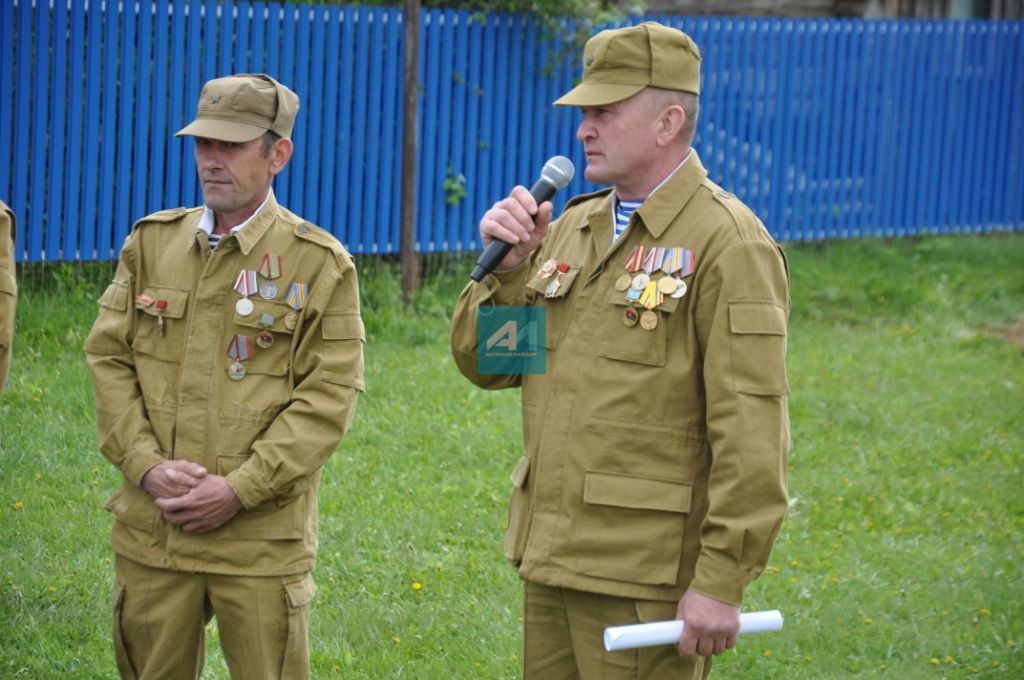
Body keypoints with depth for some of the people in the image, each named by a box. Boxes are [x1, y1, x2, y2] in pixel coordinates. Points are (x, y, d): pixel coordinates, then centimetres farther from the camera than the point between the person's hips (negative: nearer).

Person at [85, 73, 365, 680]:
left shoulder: (320, 264, -2)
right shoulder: (152, 244, 9)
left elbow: (330, 395, -7)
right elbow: (109, 358, 7)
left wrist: (239, 489, -14)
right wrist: (146, 464, -8)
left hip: (262, 541, -3)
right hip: (152, 532, 3)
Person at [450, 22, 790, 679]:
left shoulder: (727, 243, -11)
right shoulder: (570, 229, 13)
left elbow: (751, 434, -16)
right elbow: (485, 364, 16)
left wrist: (721, 583, -20)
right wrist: (505, 266, -2)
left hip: (645, 576, -7)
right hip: (550, 554, 7)